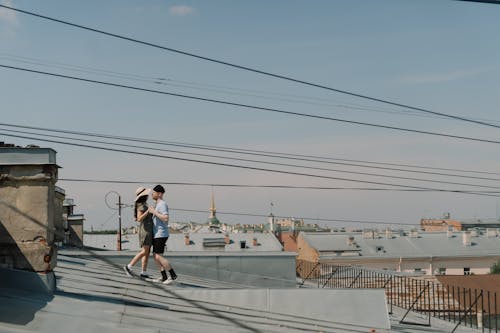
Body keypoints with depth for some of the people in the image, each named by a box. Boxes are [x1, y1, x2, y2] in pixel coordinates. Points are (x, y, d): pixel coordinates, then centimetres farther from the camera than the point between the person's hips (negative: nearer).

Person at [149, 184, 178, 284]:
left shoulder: (162, 204, -14)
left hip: (160, 235, -10)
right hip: (157, 235, 10)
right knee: (155, 256, 10)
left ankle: (172, 275, -7)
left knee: (158, 257, -12)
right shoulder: (158, 205, 18)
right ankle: (164, 277, 13)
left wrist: (154, 212, -21)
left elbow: (166, 218, -27)